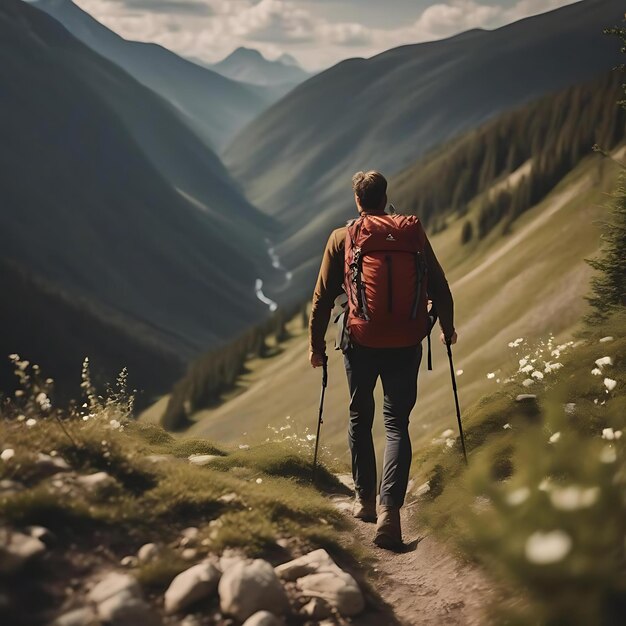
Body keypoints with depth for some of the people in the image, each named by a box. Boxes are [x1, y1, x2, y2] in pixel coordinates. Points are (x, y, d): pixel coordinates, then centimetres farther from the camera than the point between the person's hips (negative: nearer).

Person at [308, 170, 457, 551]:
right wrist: (448, 328, 21)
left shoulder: (342, 237, 1)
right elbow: (439, 285, 6)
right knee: (397, 423, 2)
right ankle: (389, 508, -14)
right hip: (406, 343, 0)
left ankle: (365, 500, 26)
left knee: (360, 418, 18)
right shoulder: (412, 230, 3)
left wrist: (316, 343, 12)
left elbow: (324, 296, 2)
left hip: (361, 341, 0)